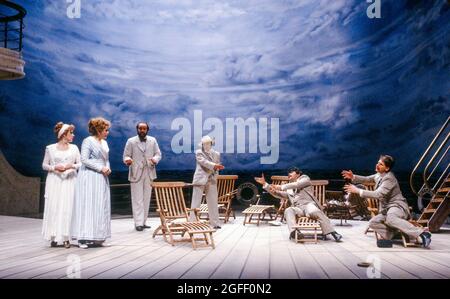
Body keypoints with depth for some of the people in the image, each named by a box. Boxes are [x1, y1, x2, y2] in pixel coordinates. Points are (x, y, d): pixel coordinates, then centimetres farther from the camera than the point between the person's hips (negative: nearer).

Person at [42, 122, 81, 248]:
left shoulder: (74, 148, 10)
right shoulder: (50, 148, 5)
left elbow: (80, 164, 9)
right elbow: (44, 165, 8)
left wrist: (72, 166, -10)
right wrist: (54, 168, -9)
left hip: (69, 181, 1)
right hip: (54, 181, -1)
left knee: (68, 208, -6)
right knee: (53, 208, -5)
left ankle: (66, 238, -2)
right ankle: (54, 237, 2)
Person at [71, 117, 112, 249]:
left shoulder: (104, 142, 15)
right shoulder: (88, 141, -8)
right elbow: (84, 160, -15)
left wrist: (107, 168, 1)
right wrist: (100, 168, -16)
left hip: (101, 179, 8)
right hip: (89, 178, -8)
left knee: (101, 207, 6)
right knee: (87, 206, -7)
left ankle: (98, 237, 11)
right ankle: (82, 238, -2)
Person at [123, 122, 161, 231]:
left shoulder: (152, 140, 9)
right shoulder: (131, 141, 2)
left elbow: (158, 154, 10)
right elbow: (126, 155, 2)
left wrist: (155, 159, -12)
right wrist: (127, 160, -22)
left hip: (149, 173, 3)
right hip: (136, 174, -3)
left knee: (146, 199, 7)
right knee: (137, 199, -5)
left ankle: (143, 221, 16)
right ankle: (138, 223, -3)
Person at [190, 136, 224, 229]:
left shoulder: (216, 154, 13)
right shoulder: (199, 153, 1)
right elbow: (204, 162, -16)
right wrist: (215, 165, -28)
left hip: (211, 181, 4)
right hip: (200, 180, -4)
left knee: (213, 202, 6)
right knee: (196, 202, -3)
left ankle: (215, 223, 14)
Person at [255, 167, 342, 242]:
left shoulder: (304, 178, 19)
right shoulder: (289, 190, 34)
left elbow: (297, 185, -1)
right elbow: (277, 194, 32)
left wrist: (281, 187, -5)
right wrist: (264, 183, 24)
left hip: (308, 204, -4)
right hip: (298, 209, 4)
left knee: (314, 211, -38)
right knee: (288, 210, -30)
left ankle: (332, 232, -37)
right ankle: (294, 231, -51)